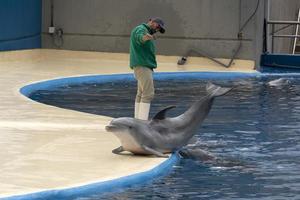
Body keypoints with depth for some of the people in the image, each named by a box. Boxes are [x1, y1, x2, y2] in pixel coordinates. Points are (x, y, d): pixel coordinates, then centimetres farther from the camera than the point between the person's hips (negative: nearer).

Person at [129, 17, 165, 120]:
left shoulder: (147, 32, 22)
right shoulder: (141, 29, -11)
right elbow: (140, 36, -36)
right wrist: (144, 38, -56)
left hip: (144, 65, 11)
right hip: (142, 65, -11)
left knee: (141, 93, 13)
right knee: (148, 94, -15)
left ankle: (137, 120, 16)